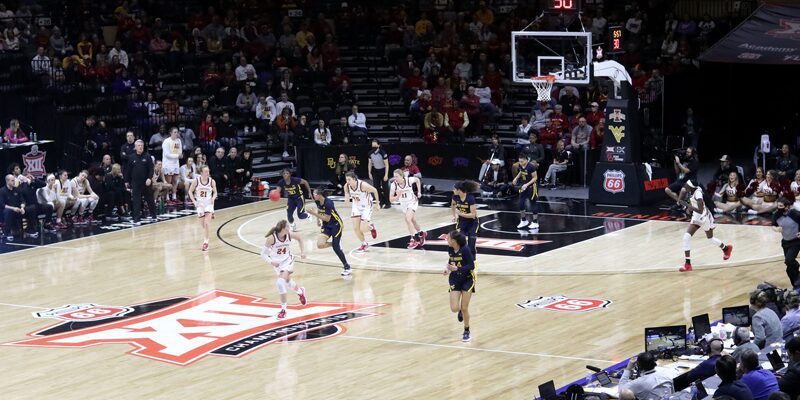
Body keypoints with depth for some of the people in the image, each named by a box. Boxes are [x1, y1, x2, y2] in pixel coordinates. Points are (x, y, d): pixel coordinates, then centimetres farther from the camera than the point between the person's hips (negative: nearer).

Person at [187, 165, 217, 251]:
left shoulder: (212, 181, -8)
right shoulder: (196, 181, -11)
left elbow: (215, 192, 6)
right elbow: (190, 191, 0)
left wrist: (213, 198, -14)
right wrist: (194, 201, -11)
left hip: (208, 203, -1)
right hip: (199, 203, 1)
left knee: (206, 223, -16)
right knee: (202, 224, 8)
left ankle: (205, 241, -10)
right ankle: (205, 240, 28)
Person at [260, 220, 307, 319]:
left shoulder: (289, 235, -18)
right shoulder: (271, 238, -25)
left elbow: (299, 238, 6)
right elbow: (263, 253, -18)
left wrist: (303, 251, 0)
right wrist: (271, 262, -33)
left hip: (287, 260, -1)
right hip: (277, 263, 1)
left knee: (281, 282, -21)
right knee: (287, 281, 19)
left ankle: (283, 309, -10)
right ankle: (300, 291, 55)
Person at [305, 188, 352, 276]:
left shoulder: (328, 203, -28)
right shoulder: (318, 202, -6)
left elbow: (327, 219, -26)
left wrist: (315, 214, -28)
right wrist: (318, 218, 10)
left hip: (336, 224, -7)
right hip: (326, 226, 7)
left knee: (336, 247, -8)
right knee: (320, 244, -16)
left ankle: (346, 267, 9)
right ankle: (335, 243, 14)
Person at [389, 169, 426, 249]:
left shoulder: (409, 180, -27)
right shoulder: (394, 185, -23)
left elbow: (417, 180, -2)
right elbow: (391, 199, -21)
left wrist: (419, 191, -4)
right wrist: (398, 196, -40)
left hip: (412, 202, -4)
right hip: (403, 204, 4)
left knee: (408, 219, -24)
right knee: (413, 221, 20)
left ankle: (414, 239, -14)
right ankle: (422, 233, 47)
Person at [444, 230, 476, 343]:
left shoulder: (465, 250, -22)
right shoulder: (450, 249, -5)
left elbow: (471, 266, -20)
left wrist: (457, 268, -30)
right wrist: (448, 269, -6)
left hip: (467, 279, -4)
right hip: (455, 279, 4)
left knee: (464, 308, -1)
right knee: (454, 308, -7)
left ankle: (466, 332, 18)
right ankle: (461, 311, 31)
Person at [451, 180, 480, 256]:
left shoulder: (470, 198, -26)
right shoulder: (455, 197, -11)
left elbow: (473, 214, -25)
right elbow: (453, 205, 14)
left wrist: (460, 213, -25)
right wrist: (455, 216, 9)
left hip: (472, 222, -4)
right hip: (462, 221, 4)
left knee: (471, 246, -5)